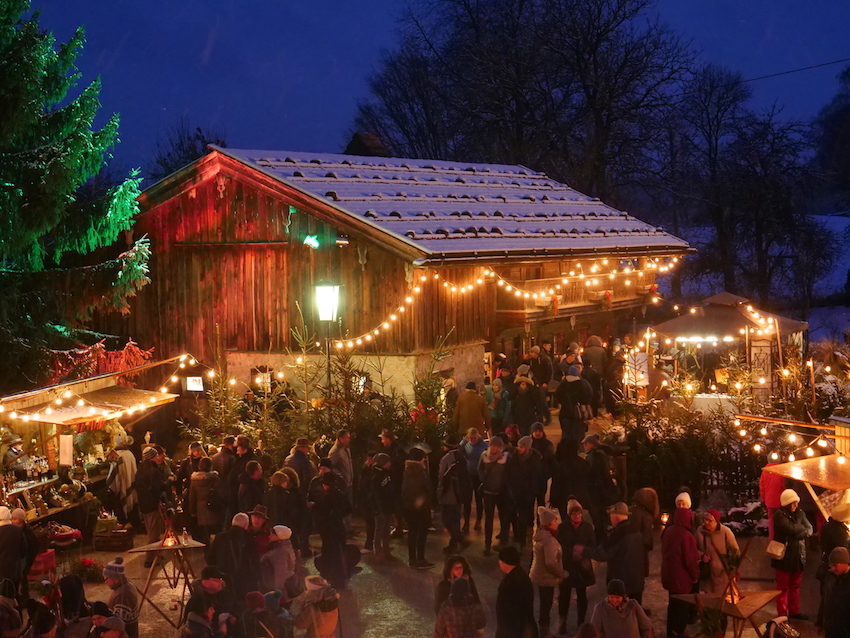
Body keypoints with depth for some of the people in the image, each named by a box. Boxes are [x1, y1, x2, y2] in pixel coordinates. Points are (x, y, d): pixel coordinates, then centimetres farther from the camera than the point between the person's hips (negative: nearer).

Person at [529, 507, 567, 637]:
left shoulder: (540, 535, 3)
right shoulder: (549, 540, -27)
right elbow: (551, 562, -33)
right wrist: (562, 574, -16)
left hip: (539, 575, 9)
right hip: (546, 578, -9)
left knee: (544, 604, 21)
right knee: (546, 605, 4)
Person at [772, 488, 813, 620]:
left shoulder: (799, 513, 5)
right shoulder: (779, 515, -16)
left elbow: (809, 530, -4)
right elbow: (791, 529, -27)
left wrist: (799, 533, -22)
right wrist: (802, 528, -8)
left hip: (798, 556, 6)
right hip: (784, 557, -6)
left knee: (795, 585, 18)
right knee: (783, 586, 4)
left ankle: (794, 611, 31)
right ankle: (782, 614, 13)